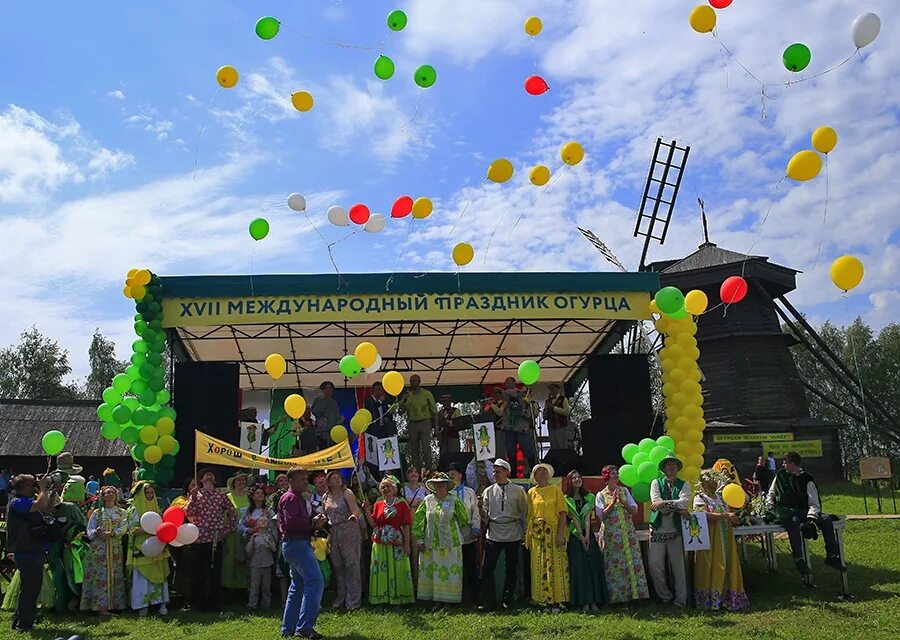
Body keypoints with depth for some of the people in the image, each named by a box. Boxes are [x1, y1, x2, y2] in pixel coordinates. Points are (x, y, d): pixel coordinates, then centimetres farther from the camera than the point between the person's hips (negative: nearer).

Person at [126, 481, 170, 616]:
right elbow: (134, 529, -10)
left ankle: (162, 602, 5)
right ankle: (143, 605, 5)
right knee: (142, 576, -3)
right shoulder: (134, 510, -1)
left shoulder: (157, 509, 13)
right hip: (142, 550, -4)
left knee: (160, 574, 2)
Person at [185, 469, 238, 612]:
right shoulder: (196, 494, 7)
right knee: (198, 572, 4)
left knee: (215, 572, 3)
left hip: (216, 540, 1)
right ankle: (198, 603, 17)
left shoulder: (221, 495, 10)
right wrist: (193, 498, -15)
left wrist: (226, 530, 6)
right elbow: (188, 514, -6)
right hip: (199, 539, -1)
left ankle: (213, 603, 13)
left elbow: (233, 514, 14)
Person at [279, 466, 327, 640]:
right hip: (296, 543, -11)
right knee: (315, 581, -16)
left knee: (298, 586, 15)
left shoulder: (301, 498, 22)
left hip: (297, 544, 11)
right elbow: (291, 522, -24)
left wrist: (316, 521, 5)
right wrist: (313, 524, -14)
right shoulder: (290, 497, -11)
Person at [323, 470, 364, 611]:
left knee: (351, 563, -5)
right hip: (333, 533, 6)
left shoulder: (347, 493, -5)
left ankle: (353, 600, 1)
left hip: (348, 531, -6)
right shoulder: (325, 497, 12)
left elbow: (355, 509, -17)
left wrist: (354, 515, -39)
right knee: (337, 565, 10)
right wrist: (328, 533, 13)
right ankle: (341, 597, 23)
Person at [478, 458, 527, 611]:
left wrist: (525, 533, 5)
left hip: (513, 535, -1)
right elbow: (485, 515, 6)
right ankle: (490, 603, 3)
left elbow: (524, 513, 6)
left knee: (511, 569, 8)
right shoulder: (488, 491, 6)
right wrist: (480, 508, -14)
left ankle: (507, 601, 22)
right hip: (493, 534, 1)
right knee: (487, 569, -5)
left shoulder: (518, 491, 1)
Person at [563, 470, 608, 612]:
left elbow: (588, 517, -2)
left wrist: (587, 535, -12)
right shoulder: (566, 499, 1)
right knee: (579, 567, -5)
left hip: (588, 535, 3)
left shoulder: (589, 497, 8)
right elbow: (573, 518, -6)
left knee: (593, 566, -2)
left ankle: (594, 601, 1)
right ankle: (584, 602, -2)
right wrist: (581, 536, -12)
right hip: (575, 536, -2)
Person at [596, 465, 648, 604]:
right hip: (611, 534, -2)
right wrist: (613, 502, -13)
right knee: (614, 565, -3)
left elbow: (634, 511, 5)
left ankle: (634, 592, 3)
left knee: (631, 561, -3)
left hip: (628, 532, 2)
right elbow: (601, 515, -5)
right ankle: (616, 596, 4)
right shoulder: (601, 495, 5)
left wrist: (623, 502, -11)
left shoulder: (624, 491, 11)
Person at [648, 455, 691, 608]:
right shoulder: (656, 483, 8)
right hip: (658, 531, 0)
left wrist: (663, 503, -17)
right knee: (655, 566, 1)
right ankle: (665, 597, 18)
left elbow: (685, 502, -11)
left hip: (676, 531, 0)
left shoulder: (684, 485, 8)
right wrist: (678, 509, -12)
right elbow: (656, 502, -8)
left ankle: (680, 601, 11)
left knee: (679, 567, 2)